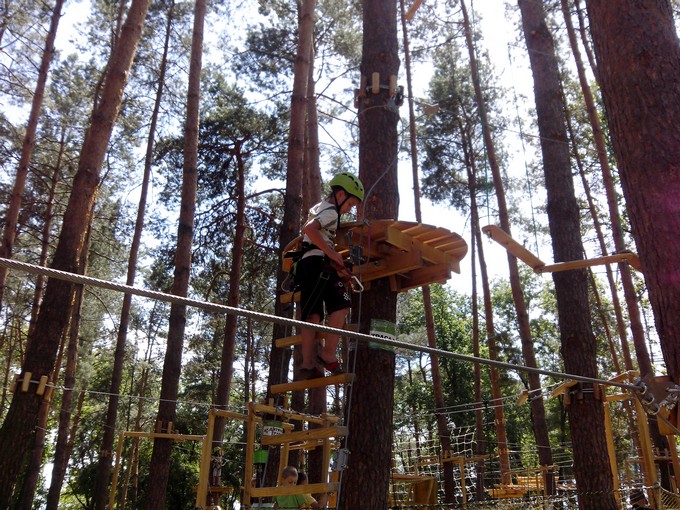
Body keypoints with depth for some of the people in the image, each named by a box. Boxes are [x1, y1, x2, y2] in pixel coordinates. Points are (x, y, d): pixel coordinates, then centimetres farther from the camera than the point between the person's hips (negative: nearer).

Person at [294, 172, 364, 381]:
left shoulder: (317, 208, 28)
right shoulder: (330, 211, -3)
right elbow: (309, 229, -21)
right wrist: (332, 253, -19)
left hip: (305, 263, 9)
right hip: (318, 262, -9)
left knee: (312, 315, 0)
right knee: (340, 305, -13)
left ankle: (307, 365, -7)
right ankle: (328, 354, -17)